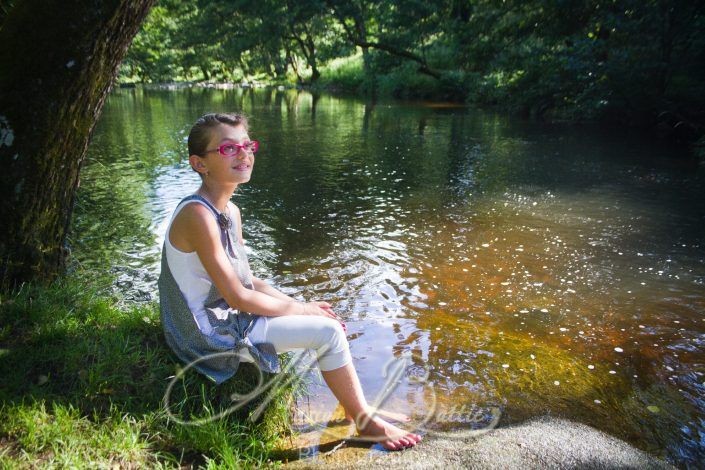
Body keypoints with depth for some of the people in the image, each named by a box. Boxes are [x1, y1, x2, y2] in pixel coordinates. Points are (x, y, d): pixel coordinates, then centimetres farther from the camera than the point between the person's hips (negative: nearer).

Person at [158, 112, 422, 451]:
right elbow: (237, 297, -24)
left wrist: (301, 305, -3)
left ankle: (354, 407, 22)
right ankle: (366, 421, 8)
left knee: (324, 318, 10)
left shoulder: (230, 211, 5)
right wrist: (300, 308, -13)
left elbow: (246, 281, 8)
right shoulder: (198, 215, -24)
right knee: (328, 331, -13)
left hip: (227, 317, 9)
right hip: (212, 333, -9)